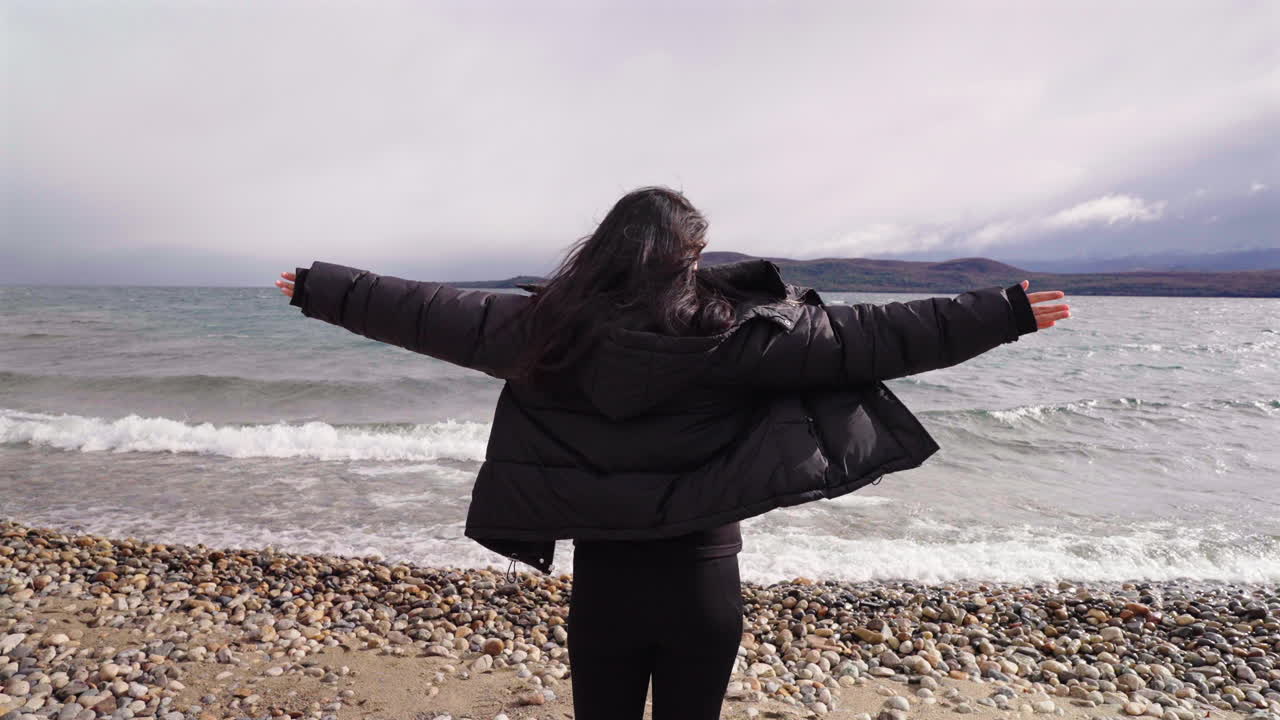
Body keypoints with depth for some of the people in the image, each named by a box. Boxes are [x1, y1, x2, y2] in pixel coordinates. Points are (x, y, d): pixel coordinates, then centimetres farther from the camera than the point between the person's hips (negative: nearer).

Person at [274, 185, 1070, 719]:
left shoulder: (553, 327, -8)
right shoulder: (741, 332, -13)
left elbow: (428, 310, 0)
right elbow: (872, 335, -11)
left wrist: (318, 288, 15)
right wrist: (1008, 311, -1)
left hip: (604, 579, 1)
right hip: (704, 581, -1)